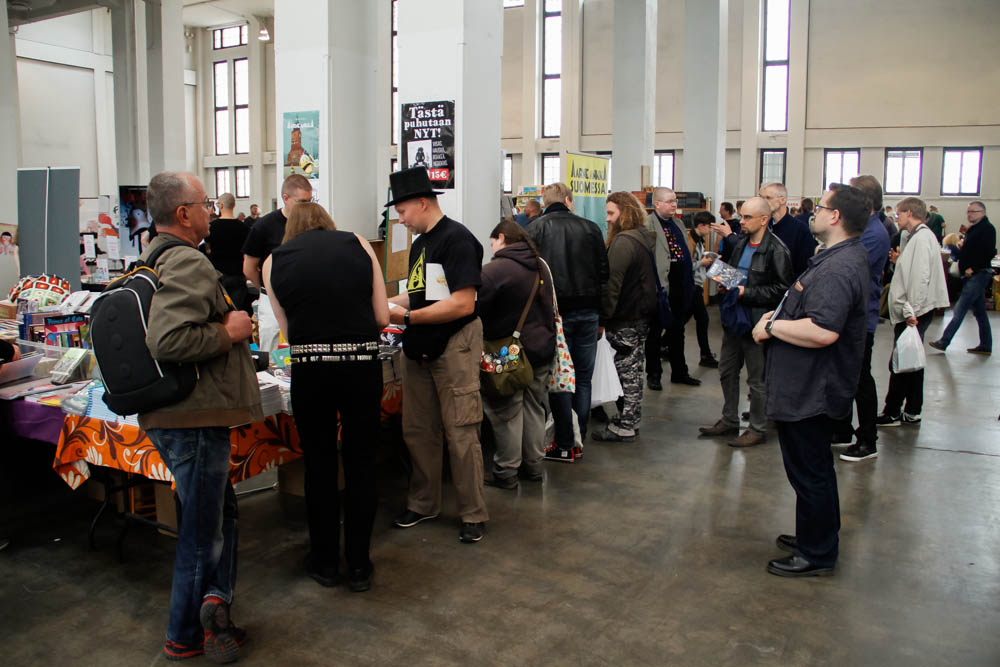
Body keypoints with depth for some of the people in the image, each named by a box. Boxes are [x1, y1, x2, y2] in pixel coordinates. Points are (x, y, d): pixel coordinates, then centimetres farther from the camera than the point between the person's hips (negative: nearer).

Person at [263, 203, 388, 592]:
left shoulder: (274, 261, 9)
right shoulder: (358, 245, 9)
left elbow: (288, 331, 7)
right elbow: (382, 317, 7)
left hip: (309, 368, 0)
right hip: (362, 365, 0)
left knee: (319, 467, 15)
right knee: (361, 465, 13)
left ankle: (325, 564, 29)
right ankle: (359, 567, 23)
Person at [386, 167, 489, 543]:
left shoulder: (456, 239, -13)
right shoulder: (419, 244, 16)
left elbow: (463, 304, -20)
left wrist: (406, 317, -18)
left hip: (454, 346, -9)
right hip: (419, 348, 9)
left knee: (460, 434, -3)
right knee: (417, 431, 13)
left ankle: (473, 515, 10)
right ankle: (423, 504, 28)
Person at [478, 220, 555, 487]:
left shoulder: (494, 270, -16)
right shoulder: (540, 267, 10)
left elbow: (476, 310, -17)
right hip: (542, 348, 8)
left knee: (506, 414, 4)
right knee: (534, 409, 16)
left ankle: (506, 472, 13)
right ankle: (533, 465, 27)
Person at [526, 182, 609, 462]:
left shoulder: (534, 229, -2)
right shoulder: (590, 228, 5)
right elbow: (604, 271, 5)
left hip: (554, 312, -2)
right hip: (587, 312, 3)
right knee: (583, 379, 11)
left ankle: (565, 445, 7)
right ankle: (578, 441, 17)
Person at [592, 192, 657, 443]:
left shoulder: (623, 241, -18)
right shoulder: (646, 238, 14)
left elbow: (611, 283, -21)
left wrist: (602, 318, -18)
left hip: (625, 319, -10)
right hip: (643, 314, 10)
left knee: (626, 371, -3)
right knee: (634, 370, 16)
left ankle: (624, 427, 5)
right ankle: (632, 421, 26)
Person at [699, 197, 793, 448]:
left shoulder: (776, 250, -15)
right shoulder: (741, 243, 10)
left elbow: (782, 288, -19)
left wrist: (746, 293, -21)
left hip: (756, 323, -8)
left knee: (757, 378, 4)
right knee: (727, 371, 17)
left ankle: (758, 429, 18)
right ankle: (729, 421, 32)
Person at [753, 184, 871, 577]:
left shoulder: (839, 268, -26)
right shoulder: (846, 256, 11)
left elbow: (823, 331, -36)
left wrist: (772, 327, -22)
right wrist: (783, 316, 9)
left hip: (811, 392, -11)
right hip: (811, 387, 11)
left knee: (809, 471, 3)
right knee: (814, 468, 23)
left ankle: (816, 555, 17)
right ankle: (819, 537, 39)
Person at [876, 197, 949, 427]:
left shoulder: (922, 238, -16)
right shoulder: (916, 236, 15)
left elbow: (921, 277, -23)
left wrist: (911, 311, -22)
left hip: (914, 313, -10)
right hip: (914, 312, 10)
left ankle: (892, 413, 6)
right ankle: (912, 412, 23)